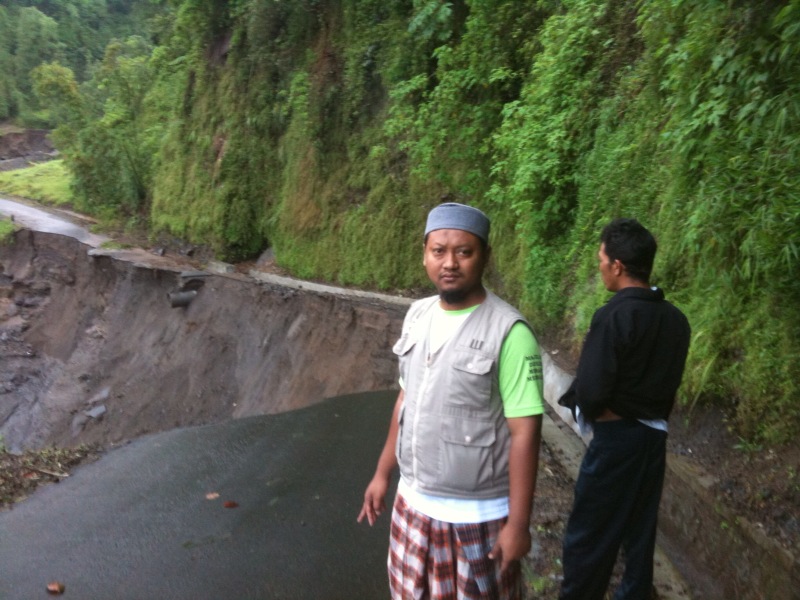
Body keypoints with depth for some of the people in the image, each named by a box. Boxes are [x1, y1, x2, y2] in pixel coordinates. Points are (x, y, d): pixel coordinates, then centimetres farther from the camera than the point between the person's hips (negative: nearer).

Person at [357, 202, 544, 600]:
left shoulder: (509, 332, -20)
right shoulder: (417, 316, 0)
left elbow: (525, 432, -18)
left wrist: (518, 524, -16)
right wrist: (383, 473, 13)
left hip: (477, 514, -6)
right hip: (413, 502, 6)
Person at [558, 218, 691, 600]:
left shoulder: (613, 316, -21)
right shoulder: (675, 319, 1)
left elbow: (590, 392, -20)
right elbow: (668, 381, 9)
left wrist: (587, 411, 0)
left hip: (616, 437, -7)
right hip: (655, 435, 8)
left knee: (588, 535, 7)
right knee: (640, 529, 21)